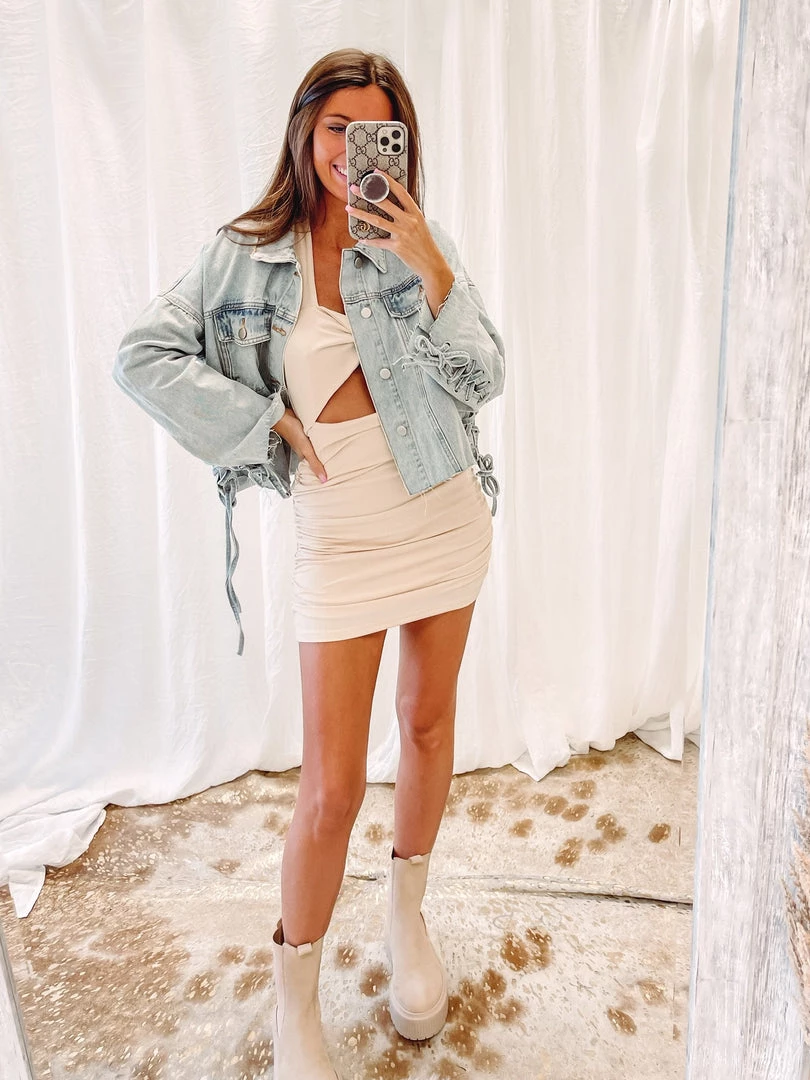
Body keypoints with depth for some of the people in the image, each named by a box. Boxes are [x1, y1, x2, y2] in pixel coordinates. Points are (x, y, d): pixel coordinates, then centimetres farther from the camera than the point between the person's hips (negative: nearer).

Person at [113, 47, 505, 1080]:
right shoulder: (247, 255, -2)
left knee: (428, 718, 16)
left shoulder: (419, 242, 2)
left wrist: (429, 266, -18)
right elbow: (141, 355, -7)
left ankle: (407, 918, 40)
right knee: (332, 788, -1)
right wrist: (270, 421, -11)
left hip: (446, 511, 3)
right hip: (342, 534, -2)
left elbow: (482, 379, -6)